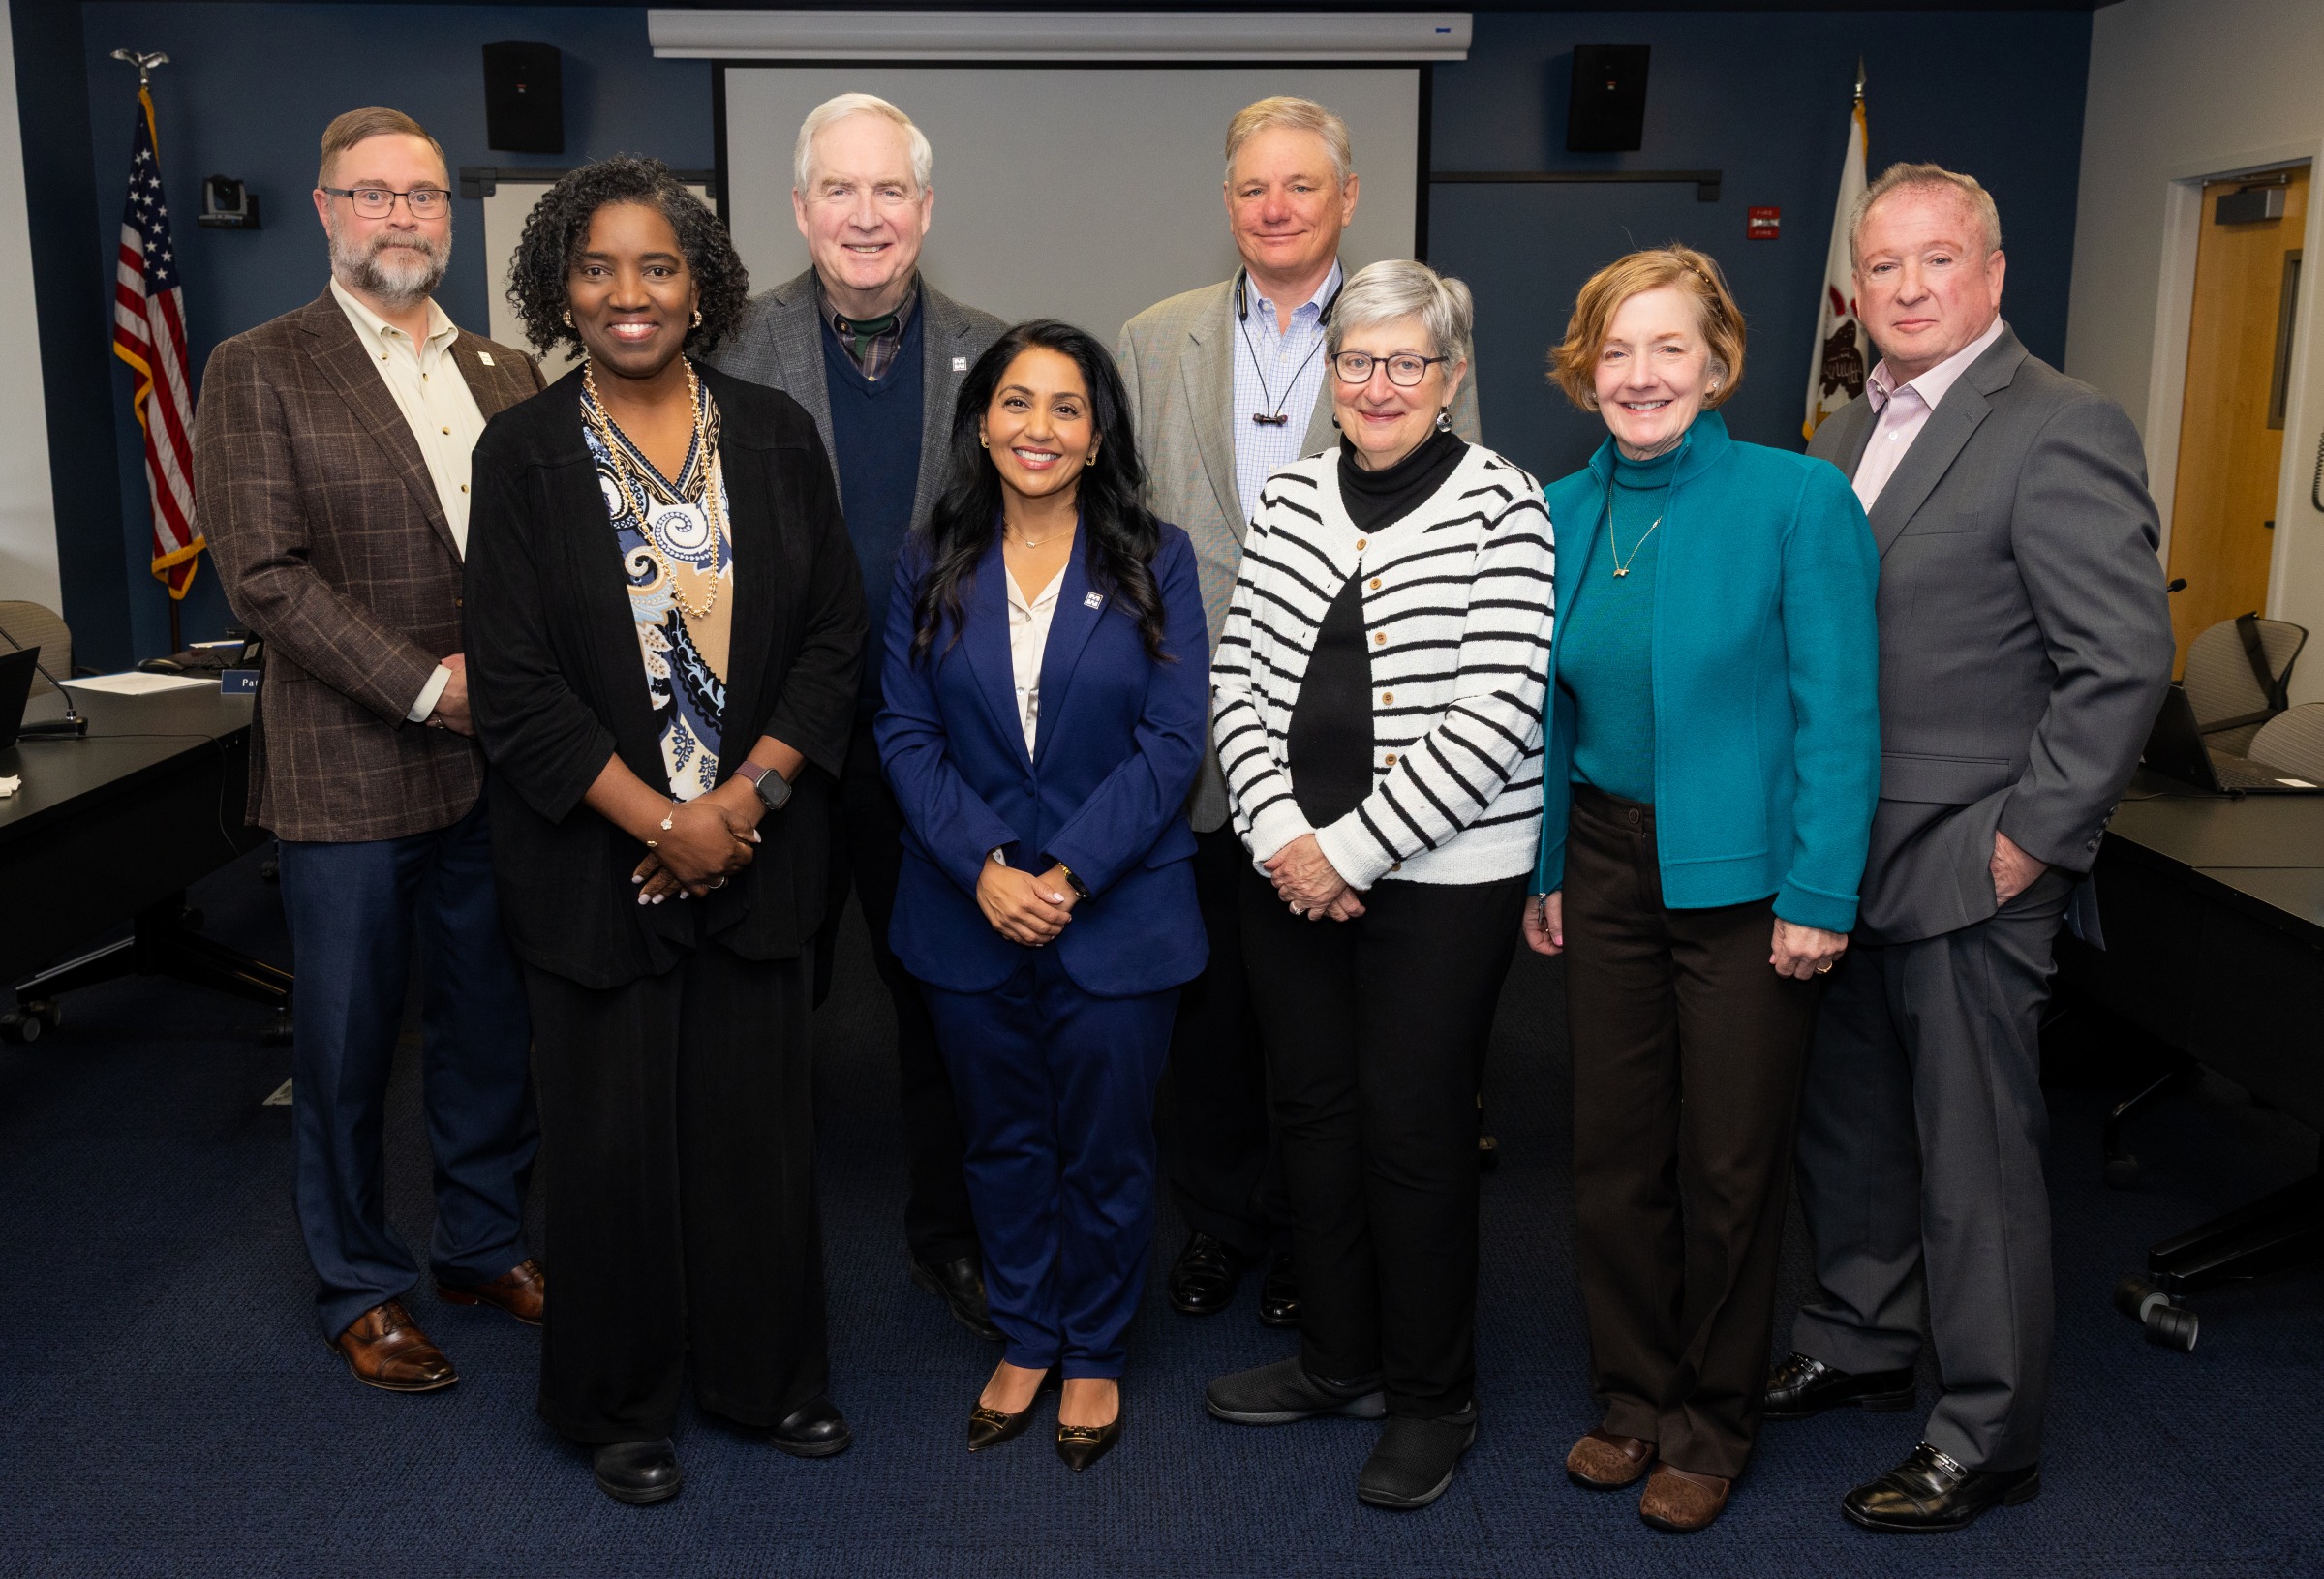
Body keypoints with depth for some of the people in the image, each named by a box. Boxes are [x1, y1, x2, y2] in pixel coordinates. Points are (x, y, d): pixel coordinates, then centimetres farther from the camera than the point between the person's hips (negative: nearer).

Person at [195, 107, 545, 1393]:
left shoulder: (506, 371, 12)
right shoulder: (260, 371, -3)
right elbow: (265, 575, -11)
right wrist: (427, 686, -17)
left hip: (499, 765, 4)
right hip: (350, 775, -4)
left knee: (491, 1029, 14)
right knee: (347, 1046, 8)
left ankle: (485, 1244, 33)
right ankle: (359, 1287, 26)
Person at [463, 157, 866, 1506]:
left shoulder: (774, 435, 3)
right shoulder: (526, 455, -2)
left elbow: (836, 634, 1)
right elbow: (516, 684, -6)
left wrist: (748, 795, -10)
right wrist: (659, 821, -13)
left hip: (759, 843, 2)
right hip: (597, 860, -1)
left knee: (761, 1115, 8)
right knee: (616, 1129, 7)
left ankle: (772, 1371, 28)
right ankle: (622, 1404, 27)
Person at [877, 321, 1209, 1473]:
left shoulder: (1154, 561, -2)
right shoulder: (930, 566, 4)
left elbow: (1174, 739, -8)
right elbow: (906, 732, -1)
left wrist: (1071, 873, -16)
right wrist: (985, 869, -15)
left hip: (1117, 917, -2)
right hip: (967, 916, 2)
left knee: (1103, 1152, 10)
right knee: (1002, 1142, 16)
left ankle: (1093, 1354, 30)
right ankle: (1023, 1339, 35)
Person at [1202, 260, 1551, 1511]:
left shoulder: (1499, 506, -6)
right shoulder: (1292, 498, 9)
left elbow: (1495, 715, -13)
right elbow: (1237, 676, 6)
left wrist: (1352, 846, -15)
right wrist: (1281, 835, -7)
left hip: (1441, 876, -5)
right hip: (1290, 869, 5)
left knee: (1414, 1126, 2)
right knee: (1311, 1105, 13)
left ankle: (1430, 1399, 22)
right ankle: (1336, 1360, 33)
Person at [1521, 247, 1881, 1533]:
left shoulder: (1800, 499, -11)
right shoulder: (1563, 512, 4)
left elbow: (1839, 714, -12)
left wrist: (1819, 896, -15)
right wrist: (1542, 871, 10)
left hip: (1744, 882, -4)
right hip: (1608, 870, 4)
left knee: (1729, 1166, 8)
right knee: (1612, 1153, 11)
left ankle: (1711, 1427, 29)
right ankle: (1633, 1400, 32)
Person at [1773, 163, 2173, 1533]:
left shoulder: (2061, 430, -13)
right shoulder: (1852, 428, 12)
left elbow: (2126, 662, -17)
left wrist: (2023, 843, -17)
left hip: (1969, 872, -8)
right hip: (1843, 858, 8)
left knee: (1977, 1161, 4)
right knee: (1847, 1126, 19)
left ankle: (1989, 1438, 19)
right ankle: (1862, 1345, 39)